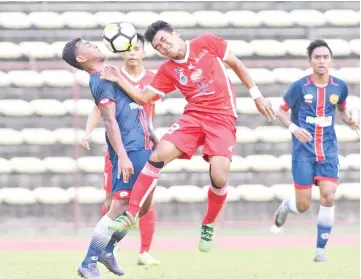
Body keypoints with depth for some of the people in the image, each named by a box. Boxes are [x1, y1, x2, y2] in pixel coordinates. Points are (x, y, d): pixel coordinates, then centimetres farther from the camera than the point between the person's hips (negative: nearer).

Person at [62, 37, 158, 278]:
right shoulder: (101, 80, -10)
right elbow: (110, 121, -18)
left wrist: (154, 140, 28)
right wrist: (122, 156, -25)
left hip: (143, 148, 10)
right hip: (129, 150, -10)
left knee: (141, 206, 13)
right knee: (120, 207, -12)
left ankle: (107, 250, 25)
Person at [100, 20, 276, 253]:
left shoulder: (207, 43, 1)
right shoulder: (168, 71, 8)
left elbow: (237, 64, 10)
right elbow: (143, 97, 8)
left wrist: (256, 94, 8)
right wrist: (119, 80, -5)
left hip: (223, 119, -3)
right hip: (194, 117, 3)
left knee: (219, 177, -18)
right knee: (158, 155, -17)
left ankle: (208, 225, 10)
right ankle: (131, 214, -9)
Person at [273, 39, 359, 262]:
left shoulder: (340, 87, 1)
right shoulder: (300, 86, -8)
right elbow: (281, 111, 1)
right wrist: (293, 128, -17)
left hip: (328, 150, 2)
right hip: (303, 150, -2)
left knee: (328, 195, -16)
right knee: (303, 206, -2)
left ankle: (321, 249, -3)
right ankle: (286, 205, 38)